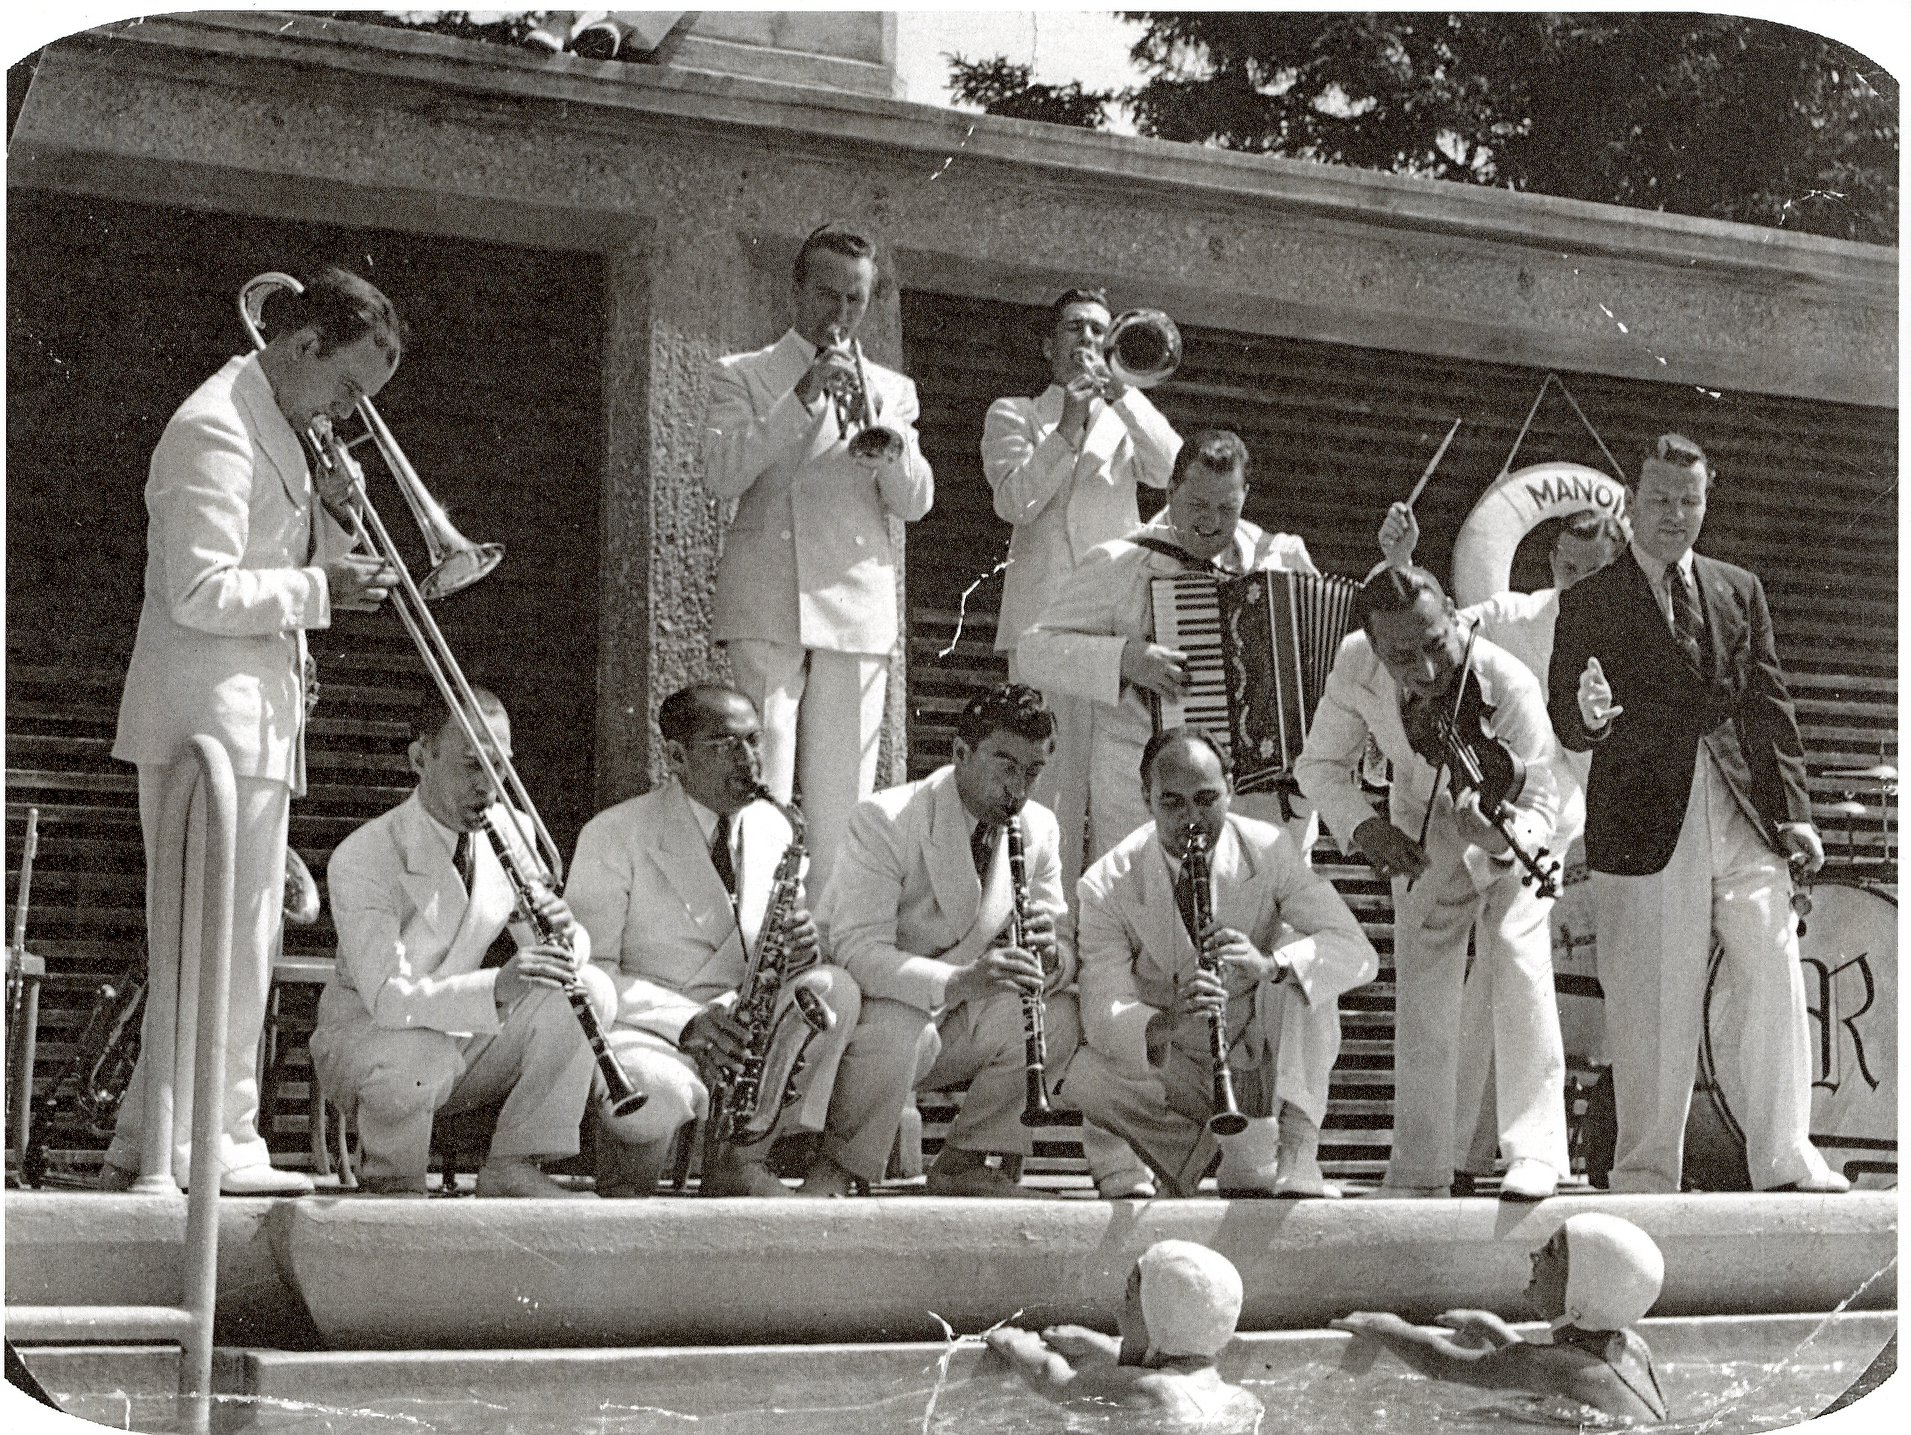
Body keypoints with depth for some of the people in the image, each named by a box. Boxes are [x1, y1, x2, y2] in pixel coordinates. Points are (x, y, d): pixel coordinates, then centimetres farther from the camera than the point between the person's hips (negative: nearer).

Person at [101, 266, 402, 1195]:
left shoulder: (274, 429, 19)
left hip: (253, 718, 10)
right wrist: (319, 589, -16)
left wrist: (328, 526, 5)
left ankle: (144, 1145, 15)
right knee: (227, 936, -8)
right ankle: (215, 1143, -5)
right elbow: (200, 594, -21)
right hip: (210, 716, -10)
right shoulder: (215, 428, -13)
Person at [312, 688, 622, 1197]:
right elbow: (388, 997, -33)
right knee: (416, 1054, -39)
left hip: (464, 1041, 5)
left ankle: (514, 1168, -12)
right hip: (364, 1037, -5)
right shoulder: (361, 859, -22)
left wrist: (563, 934, -26)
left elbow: (569, 954, 0)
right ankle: (393, 1184, -9)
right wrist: (497, 986, -48)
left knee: (591, 989, -16)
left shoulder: (511, 831, -3)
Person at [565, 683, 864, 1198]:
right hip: (642, 1024, -5)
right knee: (664, 1089, -40)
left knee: (834, 990, -22)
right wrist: (685, 1021, -27)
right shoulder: (613, 836, -8)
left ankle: (741, 1164, -10)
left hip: (734, 1021, 6)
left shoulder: (772, 828, 9)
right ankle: (621, 1189, -3)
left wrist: (798, 944, -12)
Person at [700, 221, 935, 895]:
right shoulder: (740, 377, 13)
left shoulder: (889, 389, 19)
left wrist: (893, 447, -13)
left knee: (841, 801, -4)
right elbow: (722, 475, -4)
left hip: (856, 608, 2)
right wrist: (801, 398, -12)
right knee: (759, 790, -10)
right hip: (764, 607, -2)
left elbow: (914, 504, 8)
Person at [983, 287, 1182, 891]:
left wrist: (1119, 391, -4)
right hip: (1045, 613, -2)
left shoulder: (1128, 420, 23)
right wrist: (1068, 428, -5)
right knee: (1050, 776, -11)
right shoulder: (1014, 415, 18)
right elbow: (1014, 500, 1)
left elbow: (1170, 468, 1)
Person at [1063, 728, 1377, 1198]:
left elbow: (1358, 954, -18)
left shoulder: (1270, 850, -11)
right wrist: (1168, 1021, -44)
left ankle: (1295, 1151, -26)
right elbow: (1103, 1014, -21)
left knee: (1299, 958, -26)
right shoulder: (1107, 885, -13)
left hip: (1267, 1058, 0)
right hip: (1176, 1067, 0)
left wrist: (1269, 964, -38)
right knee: (1084, 1080, -30)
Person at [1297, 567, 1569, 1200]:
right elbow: (1320, 763, -12)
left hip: (1506, 824, -3)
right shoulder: (1356, 663, -27)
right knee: (1421, 994, 2)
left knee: (1521, 967, -20)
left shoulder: (1508, 685, -38)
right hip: (1420, 838, 3)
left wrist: (1506, 837, -53)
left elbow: (1540, 796, -30)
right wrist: (1365, 826, -28)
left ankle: (1535, 1152, -16)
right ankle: (1419, 1168, 10)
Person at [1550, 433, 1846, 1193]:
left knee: (1777, 987, -2)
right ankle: (1647, 1174, 4)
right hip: (1645, 824, -3)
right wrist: (1588, 722, -23)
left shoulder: (1739, 591, 17)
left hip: (1745, 818, 3)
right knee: (1652, 1011, -3)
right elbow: (1561, 722, 2)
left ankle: (1785, 1160, 4)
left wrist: (1793, 809, 6)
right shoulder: (1588, 603, 6)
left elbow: (1770, 705, 15)